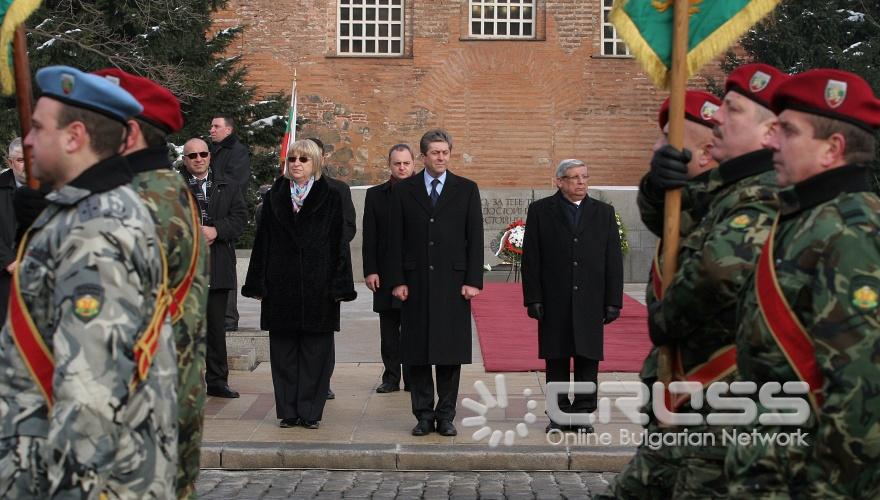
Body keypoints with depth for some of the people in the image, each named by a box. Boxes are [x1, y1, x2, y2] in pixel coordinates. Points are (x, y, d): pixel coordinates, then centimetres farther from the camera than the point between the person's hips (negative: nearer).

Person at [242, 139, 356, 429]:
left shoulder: (330, 199, 3)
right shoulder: (273, 198, 10)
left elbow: (339, 243, 0)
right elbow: (262, 242, 8)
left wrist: (339, 286, -7)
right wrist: (257, 284, 3)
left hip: (318, 286, -2)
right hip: (281, 286, 2)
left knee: (315, 351, 1)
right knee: (283, 351, 5)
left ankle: (310, 411, 10)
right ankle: (288, 411, 13)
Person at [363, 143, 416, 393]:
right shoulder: (375, 195, 7)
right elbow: (369, 237, 5)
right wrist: (370, 270, -3)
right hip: (386, 274, 2)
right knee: (389, 331, 7)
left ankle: (413, 378, 11)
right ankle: (391, 378, 15)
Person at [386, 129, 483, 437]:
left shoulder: (467, 189, 6)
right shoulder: (403, 190, 6)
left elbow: (475, 238, 3)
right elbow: (395, 239, 5)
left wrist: (473, 281, -4)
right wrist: (396, 280, -3)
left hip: (453, 281, 0)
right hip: (415, 282, 1)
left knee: (451, 352, 2)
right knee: (416, 352, 3)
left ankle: (446, 415, 12)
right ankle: (423, 415, 13)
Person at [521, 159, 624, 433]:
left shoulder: (604, 212, 8)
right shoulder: (540, 211, 3)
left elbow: (614, 261, 6)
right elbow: (531, 259, 0)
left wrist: (613, 301, 1)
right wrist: (533, 298, -6)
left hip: (590, 302, 1)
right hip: (554, 302, -1)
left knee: (588, 359, 3)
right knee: (556, 360, 4)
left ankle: (583, 413, 12)